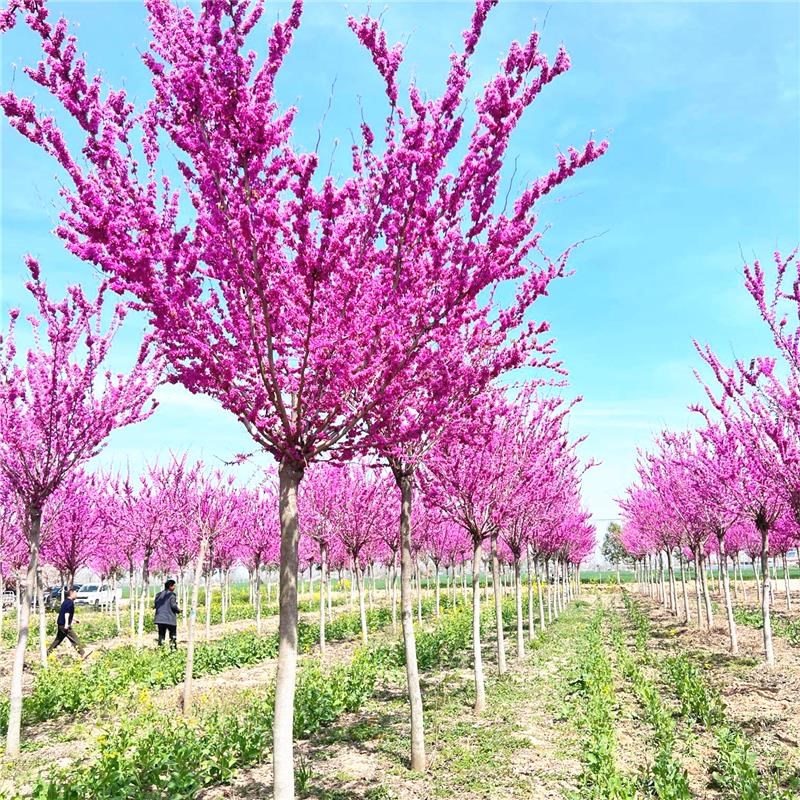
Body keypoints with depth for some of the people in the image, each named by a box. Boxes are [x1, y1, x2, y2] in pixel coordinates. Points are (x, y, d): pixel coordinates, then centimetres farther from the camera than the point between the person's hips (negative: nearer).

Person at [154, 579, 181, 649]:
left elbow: (156, 605, 9)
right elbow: (173, 605, -16)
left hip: (160, 618, 5)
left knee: (161, 635, 11)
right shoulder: (171, 595, -10)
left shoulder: (159, 594, 9)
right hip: (170, 619, -5)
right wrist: (178, 610, 1)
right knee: (173, 635, 8)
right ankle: (173, 648, 4)